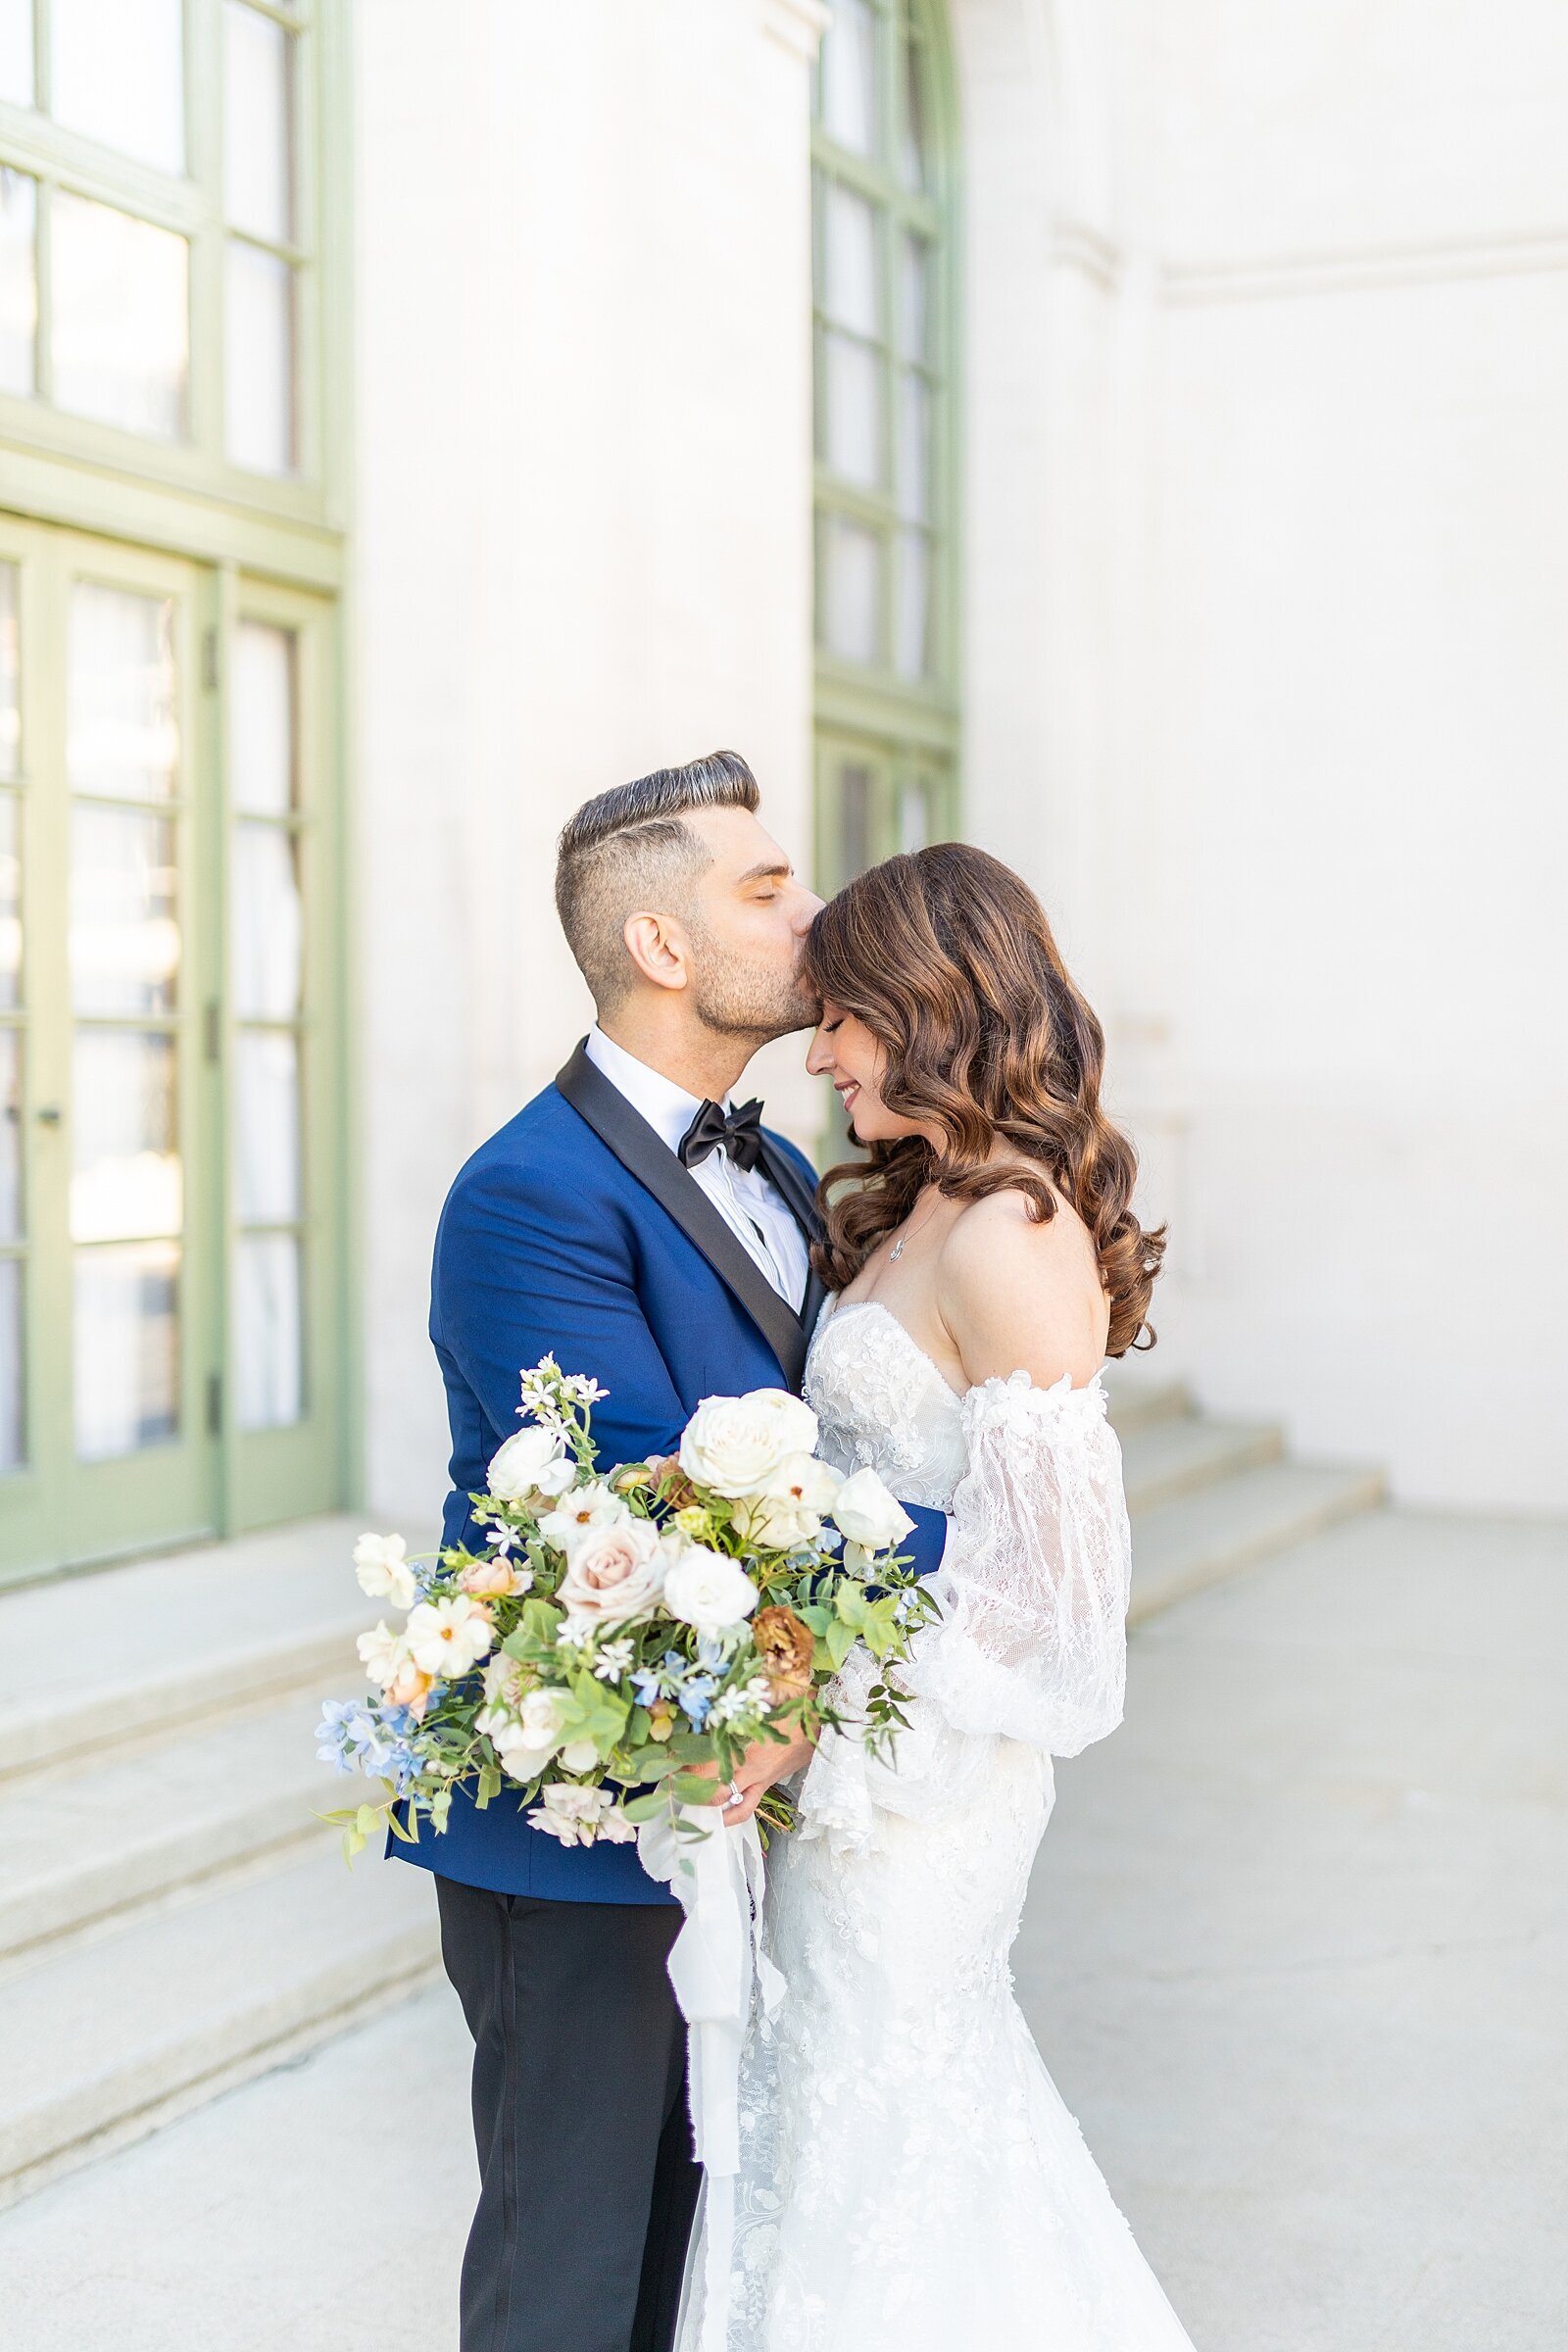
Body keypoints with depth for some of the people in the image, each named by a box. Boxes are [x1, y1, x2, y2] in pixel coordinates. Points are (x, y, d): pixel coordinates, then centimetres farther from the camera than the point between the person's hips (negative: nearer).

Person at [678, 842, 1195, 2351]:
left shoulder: (1007, 1236, -23)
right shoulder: (925, 1205, 7)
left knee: (867, 2100, 7)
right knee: (941, 2060, 24)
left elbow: (1038, 1566, -25)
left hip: (918, 1752, -9)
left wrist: (820, 1695, -23)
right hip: (865, 1704, 9)